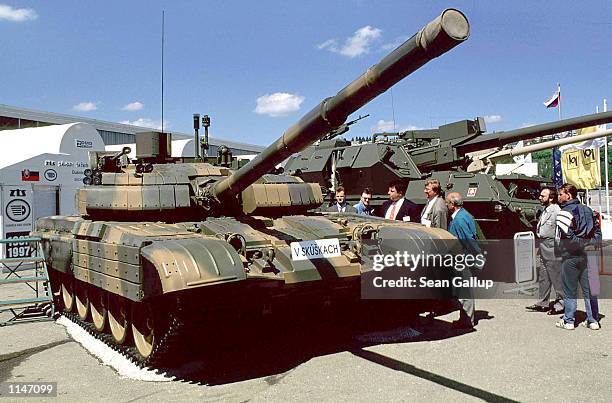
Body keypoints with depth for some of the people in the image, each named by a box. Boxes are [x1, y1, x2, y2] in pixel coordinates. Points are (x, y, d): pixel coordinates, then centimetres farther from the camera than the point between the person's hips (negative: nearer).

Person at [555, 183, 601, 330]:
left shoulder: (564, 212, -13)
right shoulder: (587, 210, 11)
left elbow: (561, 237, -21)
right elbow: (598, 232, 11)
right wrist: (589, 244, 7)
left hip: (570, 256, -6)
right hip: (587, 255, 6)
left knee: (570, 291, 3)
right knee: (588, 289, 11)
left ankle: (568, 321, 11)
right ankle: (592, 320, 16)